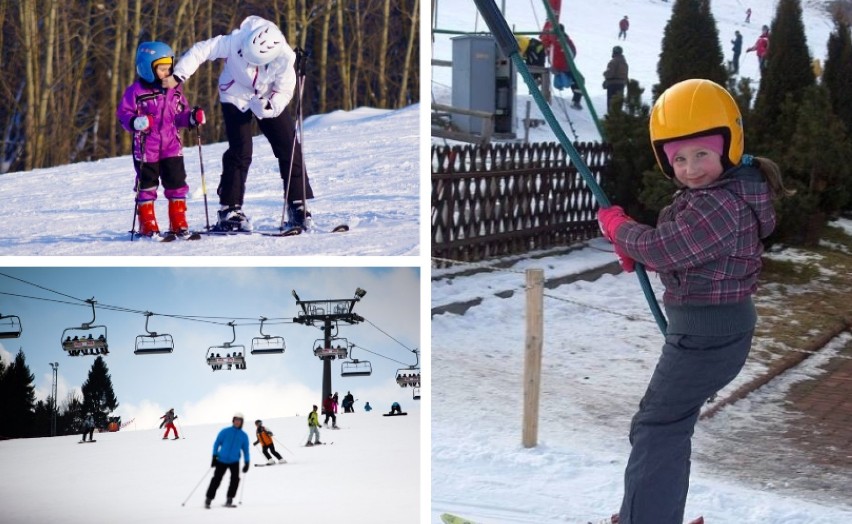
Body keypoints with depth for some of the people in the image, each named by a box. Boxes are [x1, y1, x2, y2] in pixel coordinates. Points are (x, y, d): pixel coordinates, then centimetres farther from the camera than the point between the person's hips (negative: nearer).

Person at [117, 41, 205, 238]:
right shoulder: (136, 91, -7)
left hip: (172, 147, 4)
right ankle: (147, 225, 12)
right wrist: (136, 122, -25)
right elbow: (123, 114, -8)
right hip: (146, 148, -4)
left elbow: (180, 115, 15)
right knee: (147, 185, 4)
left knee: (177, 184, 3)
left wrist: (193, 117, -4)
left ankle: (179, 223, 12)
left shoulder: (174, 90, 9)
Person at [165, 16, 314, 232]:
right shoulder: (236, 41, -32)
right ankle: (229, 210, -5)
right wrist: (178, 76, -28)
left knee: (289, 147, -4)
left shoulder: (284, 58, -29)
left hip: (268, 100, 2)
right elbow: (201, 50, -23)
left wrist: (268, 106, -35)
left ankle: (298, 205, 6)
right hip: (236, 98, -2)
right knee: (240, 151, -13)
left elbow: (284, 93, -17)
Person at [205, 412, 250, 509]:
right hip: (222, 460, -1)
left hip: (234, 461, 1)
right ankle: (208, 500, 11)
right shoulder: (225, 431, -1)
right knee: (216, 480, -2)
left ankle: (229, 501, -10)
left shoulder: (244, 436, 5)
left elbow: (245, 450, 10)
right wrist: (214, 456, -8)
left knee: (235, 479, -18)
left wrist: (247, 463, 4)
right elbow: (217, 443, 0)